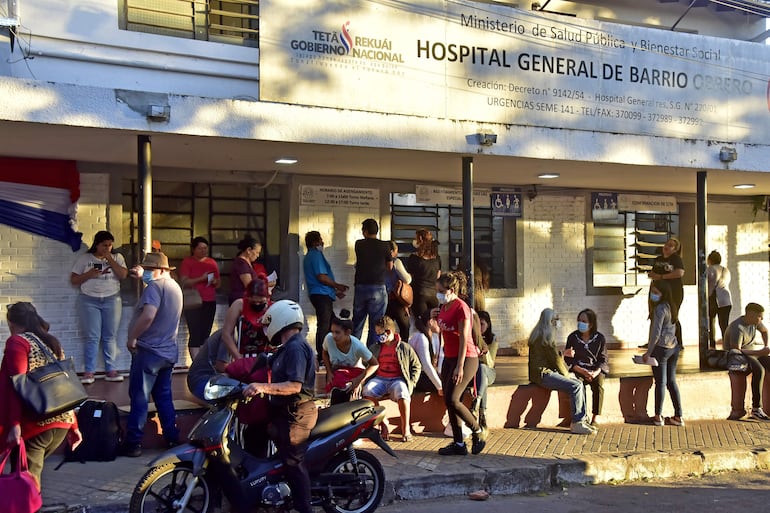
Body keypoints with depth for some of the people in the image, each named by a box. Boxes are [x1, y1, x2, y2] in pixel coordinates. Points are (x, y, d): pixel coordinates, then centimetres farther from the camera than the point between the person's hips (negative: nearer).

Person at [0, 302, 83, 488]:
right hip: (63, 423, 7)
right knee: (32, 472, 21)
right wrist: (74, 426, 21)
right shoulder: (53, 342, 20)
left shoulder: (17, 342, -2)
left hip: (36, 424, -7)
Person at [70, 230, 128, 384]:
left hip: (112, 300, 1)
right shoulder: (84, 258, 6)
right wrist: (88, 275, -12)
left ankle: (111, 371, 5)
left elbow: (123, 275, -5)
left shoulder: (117, 257, 9)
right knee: (92, 337, -6)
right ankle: (89, 372, -3)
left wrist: (110, 259, -9)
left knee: (110, 337, 1)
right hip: (89, 300, -1)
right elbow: (73, 280, 5)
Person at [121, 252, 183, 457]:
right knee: (164, 396, 17)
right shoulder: (175, 286, 13)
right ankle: (172, 437, 19)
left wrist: (132, 337, -19)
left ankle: (133, 442, -2)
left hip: (148, 350, -9)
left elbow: (148, 315, -30)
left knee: (139, 397, -4)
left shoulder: (155, 286, -16)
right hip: (169, 350, 9)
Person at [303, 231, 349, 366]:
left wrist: (334, 290, 24)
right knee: (324, 325, -8)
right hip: (321, 295, -11)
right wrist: (337, 286, -6)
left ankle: (322, 354, 20)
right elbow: (322, 277, -19)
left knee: (331, 323, 15)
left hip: (319, 294, 11)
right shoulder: (316, 255, -11)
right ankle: (322, 357, -6)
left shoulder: (309, 256, 22)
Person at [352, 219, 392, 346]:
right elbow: (389, 267, 5)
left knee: (356, 325, 14)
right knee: (375, 326, 1)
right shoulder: (384, 246, -5)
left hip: (360, 287, 3)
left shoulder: (359, 244, 1)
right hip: (377, 289, -3)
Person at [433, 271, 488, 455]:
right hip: (449, 358, 9)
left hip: (465, 358, -9)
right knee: (449, 401, 6)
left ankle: (478, 431, 3)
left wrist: (460, 366, -22)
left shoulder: (461, 307, -15)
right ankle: (458, 443, 13)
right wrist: (434, 317, 6)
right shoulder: (444, 306, 11)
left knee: (452, 399, -15)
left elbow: (464, 338, -19)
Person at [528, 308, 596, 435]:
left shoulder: (540, 334, 18)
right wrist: (566, 375, -1)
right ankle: (577, 423, -16)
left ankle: (582, 420, 1)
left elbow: (554, 356, 21)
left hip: (547, 371, 10)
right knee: (576, 387, -20)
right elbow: (555, 359, -13)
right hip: (542, 373, -10)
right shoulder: (545, 336, -15)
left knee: (579, 384, 1)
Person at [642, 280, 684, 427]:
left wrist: (648, 352, -12)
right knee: (671, 381, 12)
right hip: (674, 347, 8)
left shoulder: (660, 308, -16)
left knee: (660, 382, 1)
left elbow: (656, 333, -18)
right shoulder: (671, 307, 10)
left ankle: (658, 417, 10)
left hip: (661, 348, -8)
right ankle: (678, 416, 13)